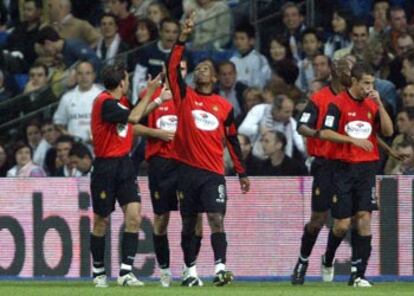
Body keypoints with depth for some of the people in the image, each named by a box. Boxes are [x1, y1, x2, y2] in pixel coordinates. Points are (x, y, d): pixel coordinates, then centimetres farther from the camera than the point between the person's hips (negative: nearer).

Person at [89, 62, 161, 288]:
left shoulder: (120, 101, 10)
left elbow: (133, 119, 26)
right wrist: (149, 93, -15)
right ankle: (98, 272, 19)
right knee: (101, 221, 5)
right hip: (106, 166, -7)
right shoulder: (105, 102, -16)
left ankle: (125, 272, -10)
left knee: (134, 216, -8)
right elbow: (133, 118, -24)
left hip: (124, 164, 7)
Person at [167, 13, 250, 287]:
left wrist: (242, 172, 15)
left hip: (214, 172, 0)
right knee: (189, 222, 8)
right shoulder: (185, 96, 6)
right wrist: (183, 38, -15)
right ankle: (190, 271, 18)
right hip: (188, 169, 1)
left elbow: (233, 140, 15)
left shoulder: (225, 107, 9)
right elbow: (172, 67, -7)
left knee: (217, 218, -14)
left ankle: (220, 268, -22)